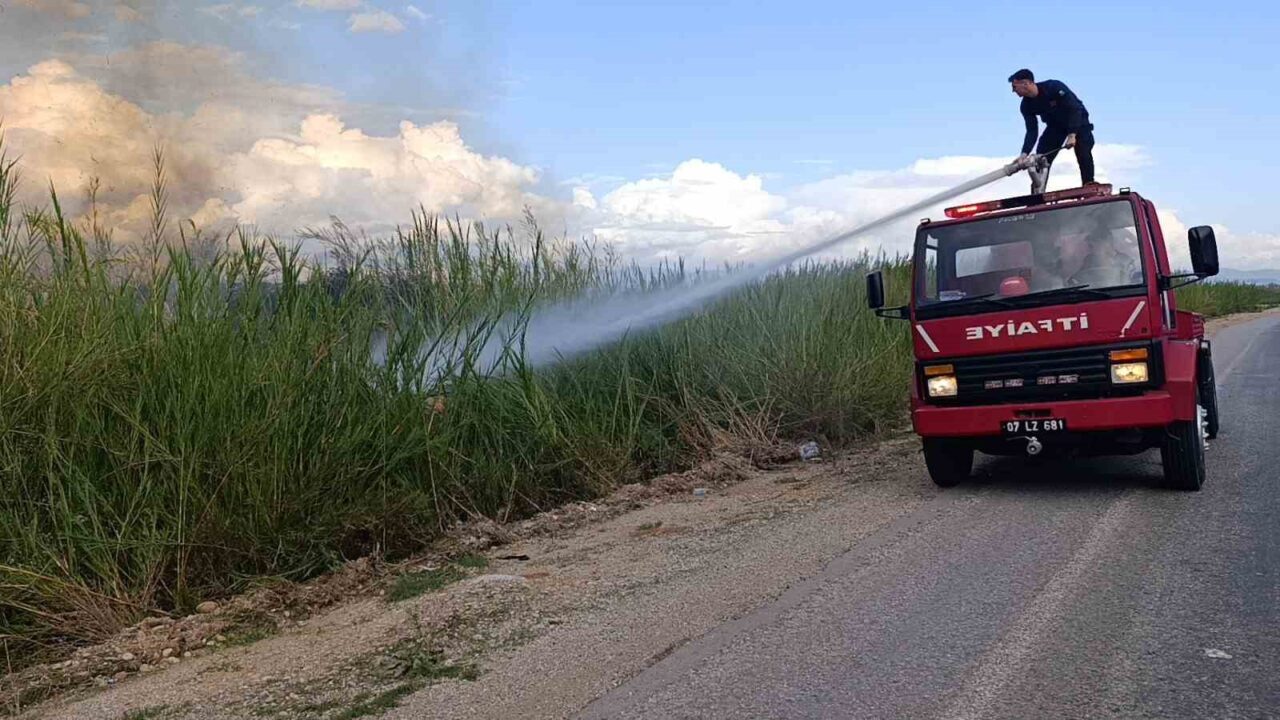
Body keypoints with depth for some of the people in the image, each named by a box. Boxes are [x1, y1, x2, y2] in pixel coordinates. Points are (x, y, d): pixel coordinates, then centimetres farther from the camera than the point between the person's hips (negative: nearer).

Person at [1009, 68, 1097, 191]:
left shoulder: (1054, 87, -31)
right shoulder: (1026, 106, -14)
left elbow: (1075, 108, -30)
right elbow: (1032, 131, -14)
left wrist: (1072, 135, -38)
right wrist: (1025, 153, -28)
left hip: (1078, 121, -5)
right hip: (1055, 125, 5)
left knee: (1083, 149, -26)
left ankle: (1089, 184, -20)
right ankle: (1037, 193, -2)